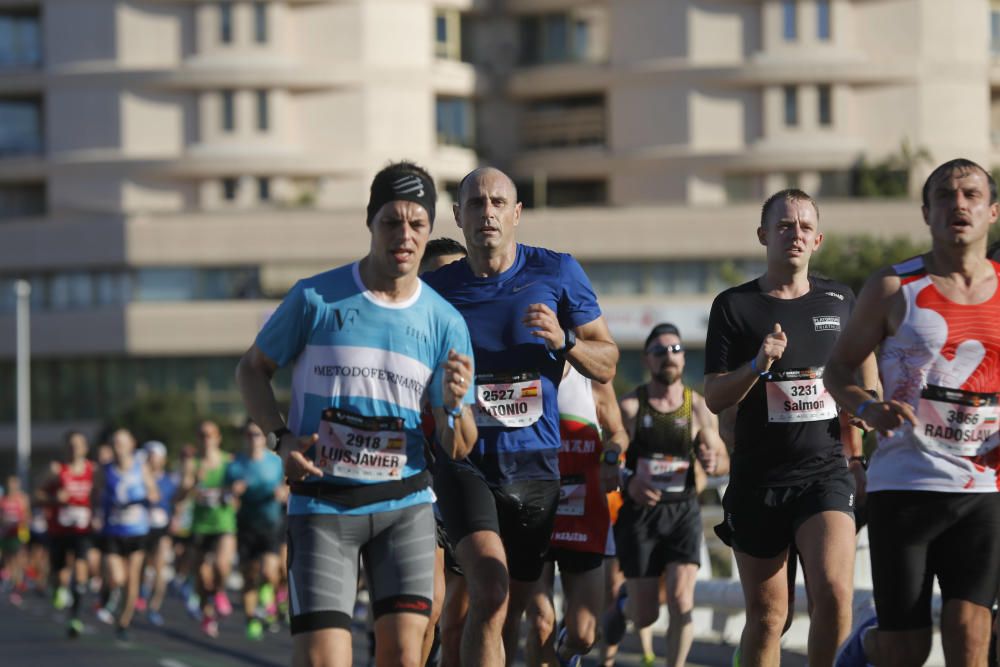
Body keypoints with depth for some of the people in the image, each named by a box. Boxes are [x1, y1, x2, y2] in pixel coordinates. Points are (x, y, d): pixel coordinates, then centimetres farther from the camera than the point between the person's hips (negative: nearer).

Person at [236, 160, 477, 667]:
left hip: (405, 503, 2)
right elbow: (252, 368, 9)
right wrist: (281, 437, -8)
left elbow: (458, 449, 5)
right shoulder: (315, 298, -3)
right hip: (322, 504, -2)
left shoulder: (445, 323, 2)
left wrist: (454, 405, -18)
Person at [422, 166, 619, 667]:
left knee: (509, 613, 10)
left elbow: (607, 367, 6)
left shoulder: (557, 273, 2)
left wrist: (564, 340, -13)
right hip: (464, 461, -2)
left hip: (534, 463, 2)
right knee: (490, 593, -23)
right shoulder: (436, 288, 2)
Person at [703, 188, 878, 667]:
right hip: (758, 478, 0)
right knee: (766, 616, 4)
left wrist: (862, 453, 16)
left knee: (834, 592, -21)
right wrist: (757, 365, -17)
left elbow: (867, 384, 22)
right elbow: (714, 398, 0)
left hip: (826, 471, 0)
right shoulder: (734, 306, 3)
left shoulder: (841, 301, 9)